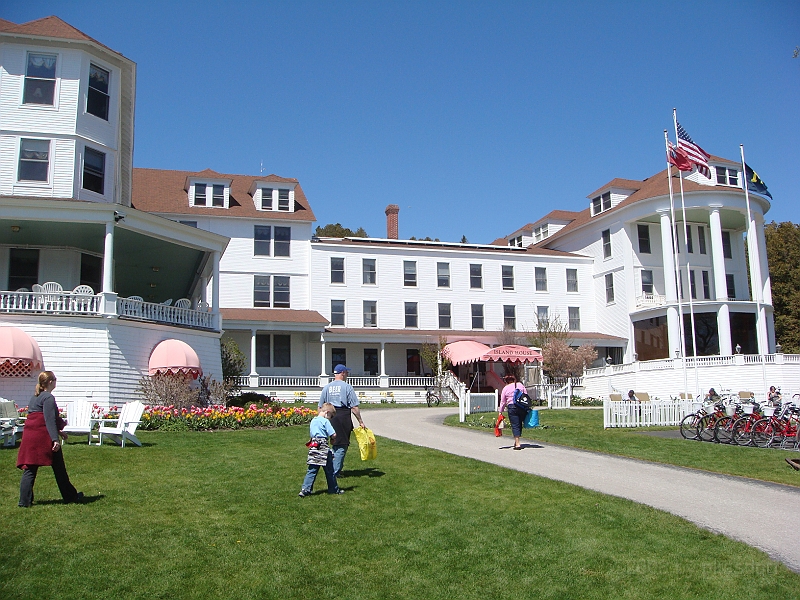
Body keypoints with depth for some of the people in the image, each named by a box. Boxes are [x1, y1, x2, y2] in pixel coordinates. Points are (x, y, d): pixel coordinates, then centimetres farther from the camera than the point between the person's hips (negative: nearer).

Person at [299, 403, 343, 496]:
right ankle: (334, 489, 18)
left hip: (313, 447, 6)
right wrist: (333, 440, 7)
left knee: (312, 470, 7)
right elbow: (333, 435, -15)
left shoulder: (313, 421, 13)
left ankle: (305, 489, -2)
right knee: (329, 470, 7)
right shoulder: (325, 421, -10)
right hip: (323, 448, -6)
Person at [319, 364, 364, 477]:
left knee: (335, 444, 17)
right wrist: (360, 421, 1)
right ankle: (335, 472, 1)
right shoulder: (347, 387, -4)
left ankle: (337, 469, 20)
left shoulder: (326, 387, 9)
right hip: (344, 417, -5)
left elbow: (320, 407, 11)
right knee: (341, 445, 1)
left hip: (330, 417, 5)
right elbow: (354, 407, -6)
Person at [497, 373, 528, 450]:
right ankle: (516, 442, 21)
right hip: (522, 407, 3)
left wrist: (500, 411, 14)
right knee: (519, 424, 14)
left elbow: (503, 402, 6)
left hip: (512, 407, -3)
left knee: (515, 425, -1)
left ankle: (517, 444, -7)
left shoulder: (505, 388, 6)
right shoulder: (521, 385, 12)